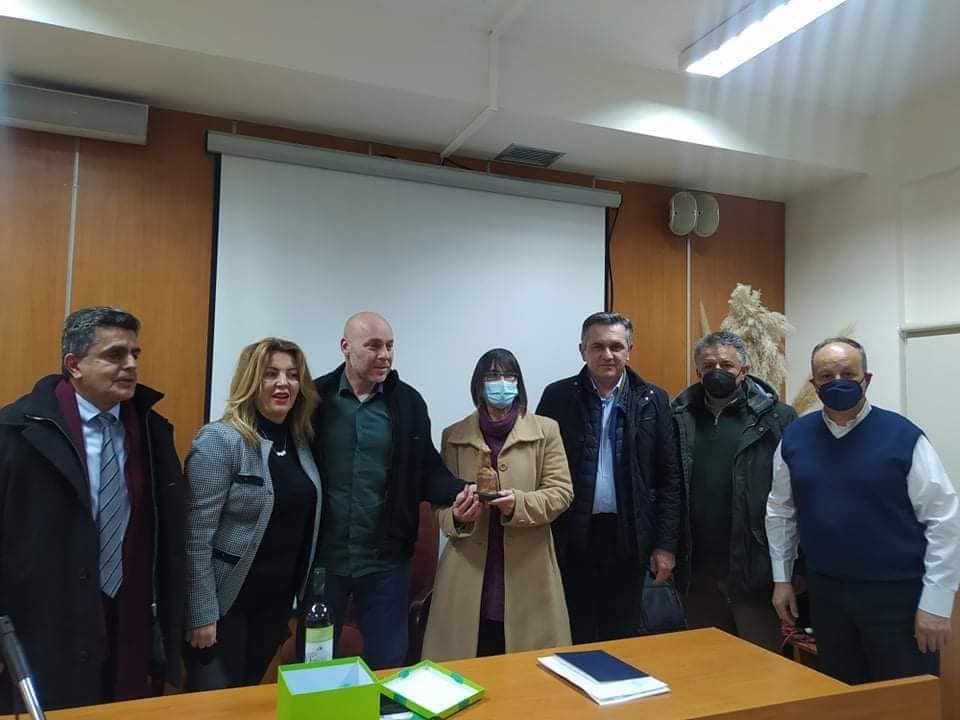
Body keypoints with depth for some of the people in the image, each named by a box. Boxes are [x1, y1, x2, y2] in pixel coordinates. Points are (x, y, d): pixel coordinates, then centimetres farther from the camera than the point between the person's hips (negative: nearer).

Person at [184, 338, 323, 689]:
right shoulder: (220, 440, -17)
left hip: (278, 600, 6)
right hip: (227, 601, -6)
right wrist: (201, 614, -17)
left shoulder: (300, 440, 2)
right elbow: (196, 537, -18)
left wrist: (300, 593, 9)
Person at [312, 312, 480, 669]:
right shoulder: (316, 398, -4)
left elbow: (426, 468, 3)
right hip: (321, 557, 0)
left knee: (387, 664, 13)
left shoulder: (408, 402, 0)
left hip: (385, 560, 1)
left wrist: (457, 493, -18)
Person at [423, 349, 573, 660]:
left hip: (528, 570, -1)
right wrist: (456, 516, -15)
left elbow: (561, 492, -1)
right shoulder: (454, 436, 7)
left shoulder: (545, 431, 3)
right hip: (469, 570, 1)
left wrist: (519, 503, -19)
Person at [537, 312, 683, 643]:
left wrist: (666, 544, -1)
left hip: (628, 538, 1)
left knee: (621, 638, 13)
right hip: (572, 538, -1)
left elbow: (669, 478, 3)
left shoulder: (652, 400, 2)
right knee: (573, 640, 9)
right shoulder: (557, 396, -1)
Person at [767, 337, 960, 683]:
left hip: (897, 593, -3)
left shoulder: (904, 436, -11)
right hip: (826, 591, 4)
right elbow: (780, 510, 10)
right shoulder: (795, 438, 0)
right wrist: (781, 578, 10)